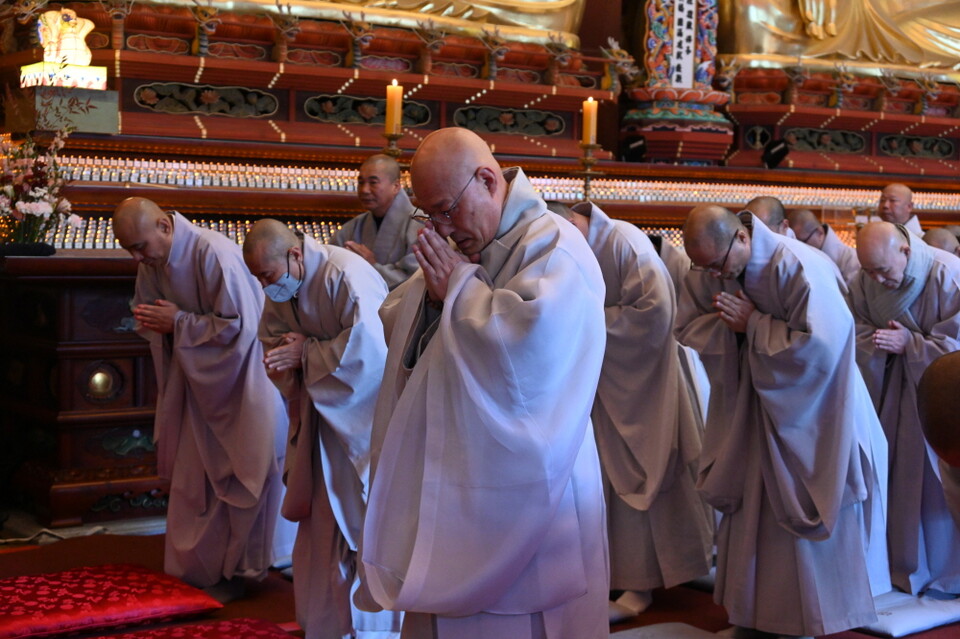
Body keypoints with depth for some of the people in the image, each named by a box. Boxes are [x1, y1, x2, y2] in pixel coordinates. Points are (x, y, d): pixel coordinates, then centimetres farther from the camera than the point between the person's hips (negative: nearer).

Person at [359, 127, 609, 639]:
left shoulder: (553, 247, -14)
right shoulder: (463, 247, 12)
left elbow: (532, 344, -31)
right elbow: (395, 325, 16)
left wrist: (459, 287, -17)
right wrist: (431, 289, -6)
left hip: (521, 497, -8)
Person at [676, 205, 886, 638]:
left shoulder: (795, 267, -24)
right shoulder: (705, 270, -6)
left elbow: (818, 343, -27)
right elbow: (687, 328, 0)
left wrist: (753, 323, -24)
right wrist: (730, 322, -19)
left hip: (803, 407, -5)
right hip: (746, 403, 5)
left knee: (799, 513, 2)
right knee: (746, 503, 10)